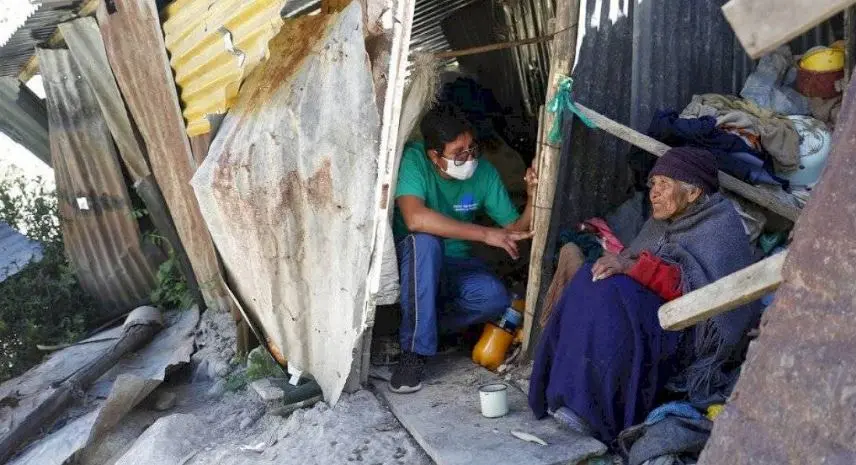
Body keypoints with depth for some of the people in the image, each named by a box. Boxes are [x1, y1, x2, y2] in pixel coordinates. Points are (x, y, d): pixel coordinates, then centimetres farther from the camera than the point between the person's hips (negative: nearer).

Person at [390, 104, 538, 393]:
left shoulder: (484, 172, -9)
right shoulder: (413, 160, -21)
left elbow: (516, 230, -4)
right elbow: (415, 218, -40)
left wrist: (534, 198, -26)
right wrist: (485, 234, -37)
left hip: (454, 266, 3)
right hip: (411, 261, -3)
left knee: (495, 299, -28)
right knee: (425, 240, -38)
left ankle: (420, 323, -1)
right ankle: (414, 351, -26)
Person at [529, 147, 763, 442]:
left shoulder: (721, 227, -7)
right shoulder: (663, 221, 16)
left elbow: (701, 286, -23)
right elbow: (632, 261, 11)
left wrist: (635, 266, -30)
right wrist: (619, 260, -12)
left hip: (694, 337, -7)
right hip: (657, 312, 7)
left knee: (611, 294, -30)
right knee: (592, 281, -18)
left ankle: (598, 411, -25)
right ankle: (571, 392, -19)